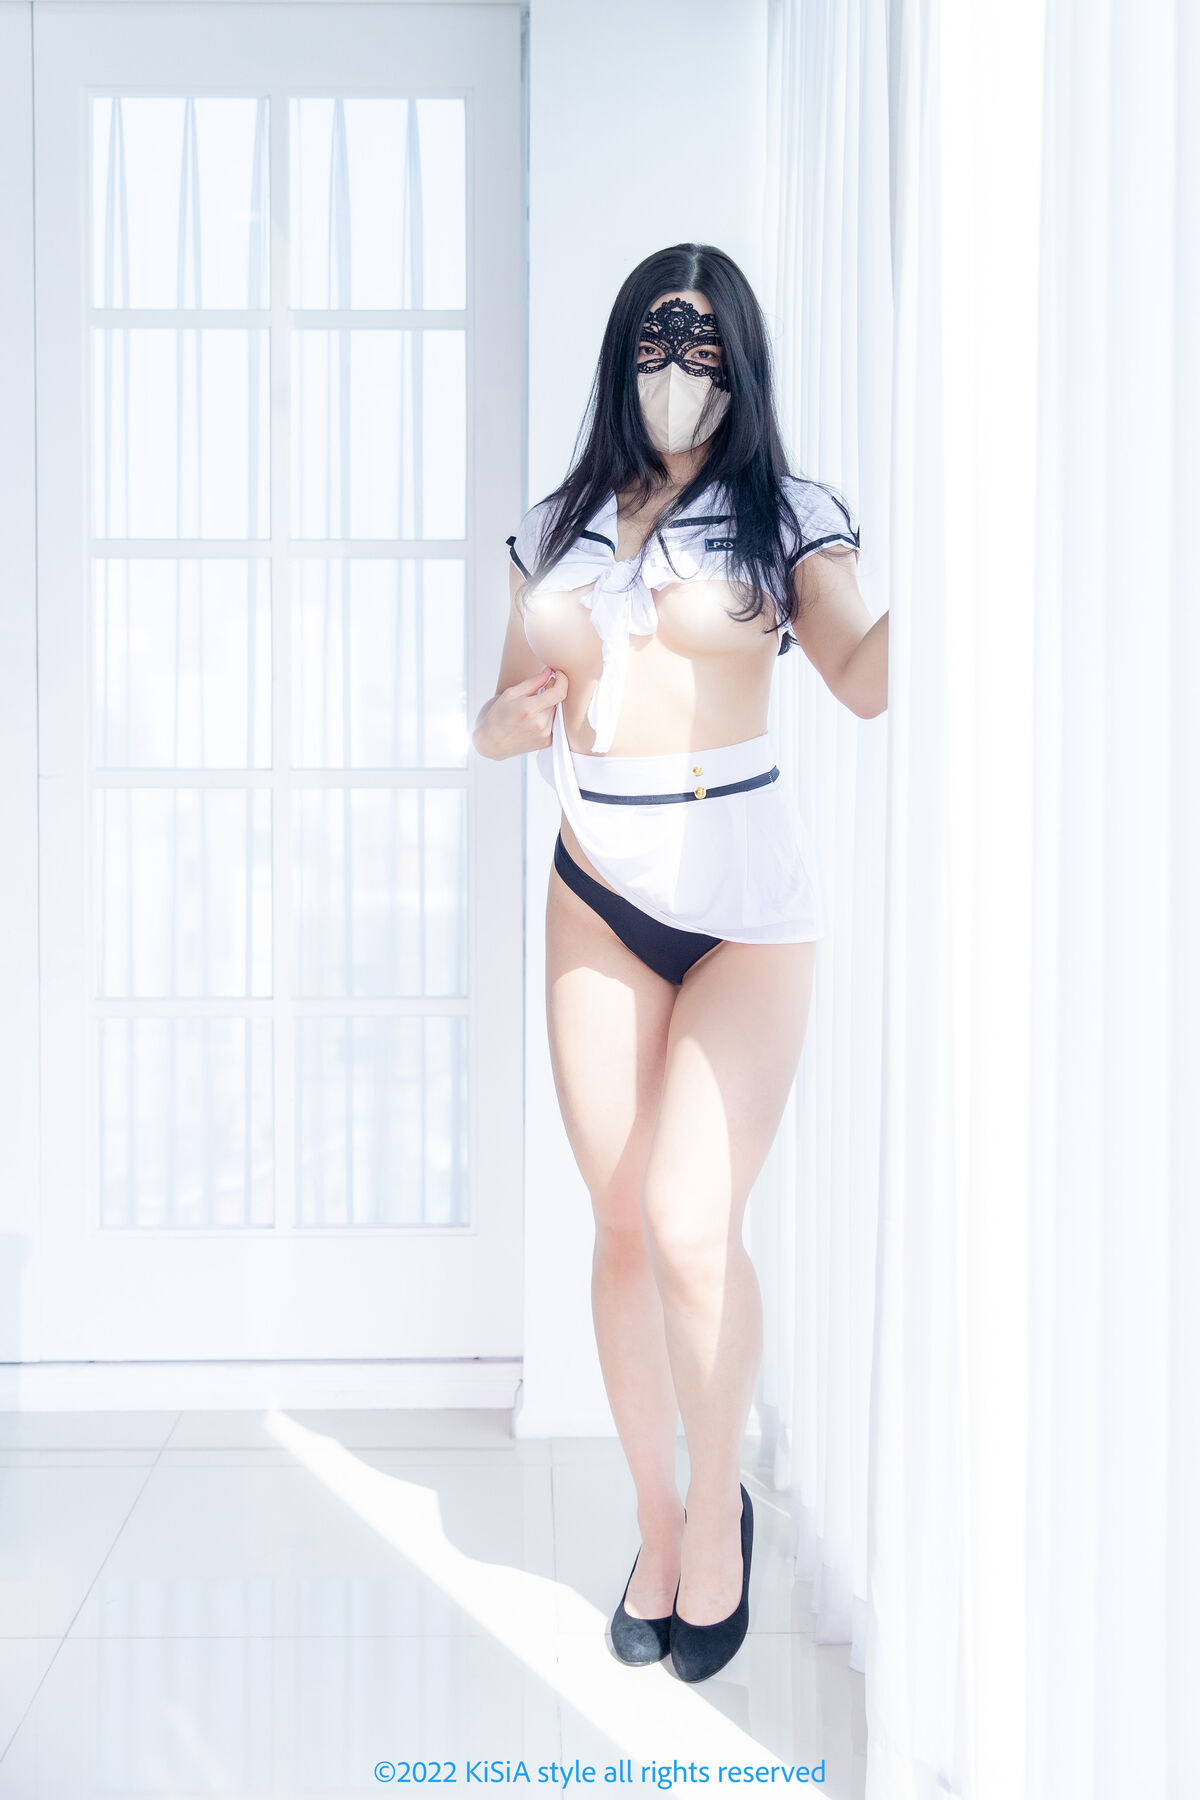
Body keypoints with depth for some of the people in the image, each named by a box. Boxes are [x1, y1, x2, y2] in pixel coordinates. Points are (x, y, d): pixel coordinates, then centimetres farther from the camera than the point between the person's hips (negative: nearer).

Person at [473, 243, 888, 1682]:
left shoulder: (784, 516, 2)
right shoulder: (555, 528, 13)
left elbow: (864, 678, -15)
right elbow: (497, 720, 15)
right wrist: (518, 716, -7)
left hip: (743, 900, -3)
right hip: (596, 898, 4)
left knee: (692, 1229, -10)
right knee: (622, 1230, 7)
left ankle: (720, 1507, 19)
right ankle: (659, 1525, 28)